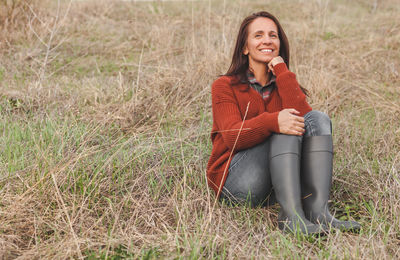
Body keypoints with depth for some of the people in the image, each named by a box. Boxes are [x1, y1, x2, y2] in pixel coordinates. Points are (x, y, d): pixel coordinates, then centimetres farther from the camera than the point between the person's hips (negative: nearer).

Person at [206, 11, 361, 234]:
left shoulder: (284, 82, 14)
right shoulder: (225, 86, 2)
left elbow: (302, 115, -9)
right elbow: (232, 136, -16)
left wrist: (282, 72, -8)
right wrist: (272, 122, -34)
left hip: (276, 186, 4)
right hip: (237, 184, -4)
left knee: (319, 119, -16)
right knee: (285, 129, -26)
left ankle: (318, 211, -31)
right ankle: (291, 215, -39)